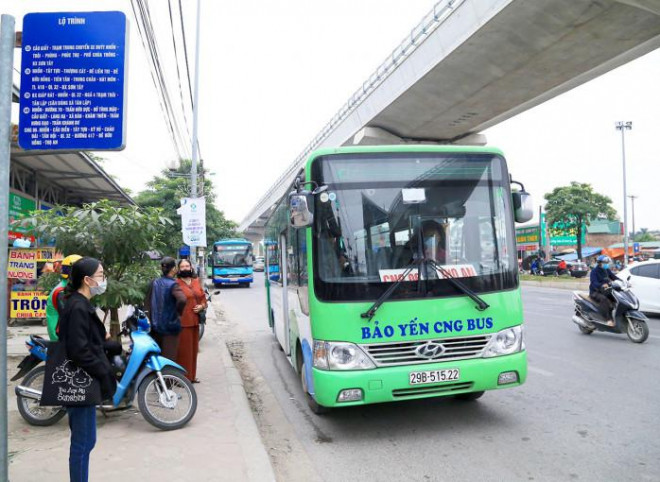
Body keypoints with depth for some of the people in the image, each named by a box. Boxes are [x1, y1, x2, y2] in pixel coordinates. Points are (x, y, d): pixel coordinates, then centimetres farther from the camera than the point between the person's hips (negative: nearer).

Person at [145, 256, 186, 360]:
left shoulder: (154, 283, 4)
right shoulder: (173, 285, -16)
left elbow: (147, 302, 11)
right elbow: (182, 300, -33)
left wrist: (151, 316, 18)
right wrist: (178, 312, -16)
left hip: (155, 325, 6)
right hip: (170, 326, -6)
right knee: (169, 358, 0)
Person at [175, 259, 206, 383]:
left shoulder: (196, 282, 12)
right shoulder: (176, 283, -7)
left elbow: (203, 297, 18)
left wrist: (202, 306, -1)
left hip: (195, 321, 7)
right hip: (183, 321, -7)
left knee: (194, 349, 14)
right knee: (183, 349, -3)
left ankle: (191, 376, 26)